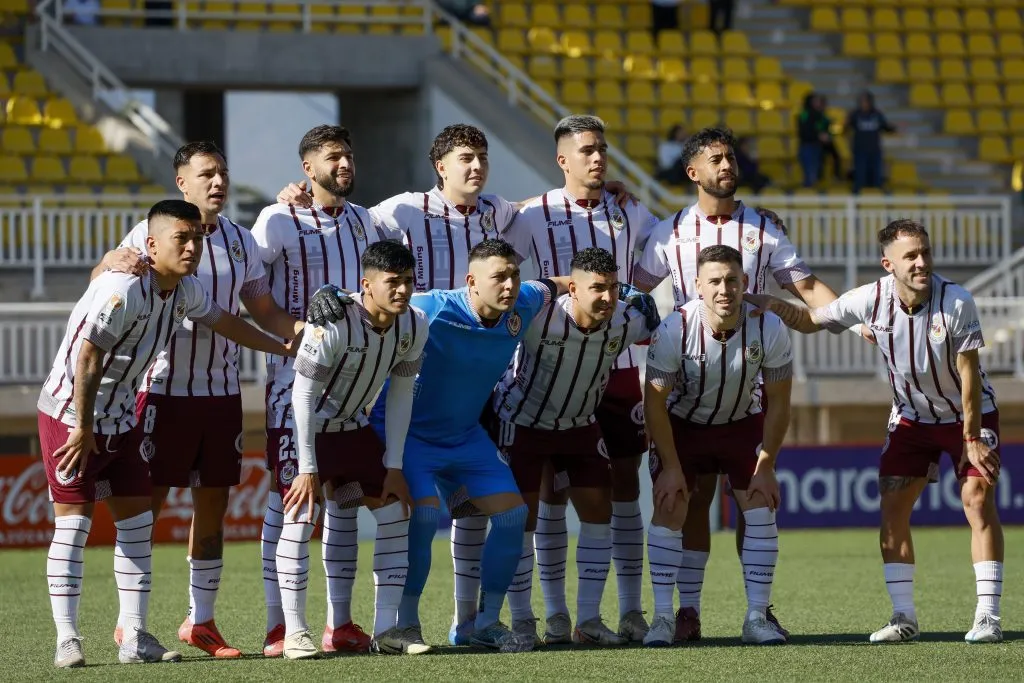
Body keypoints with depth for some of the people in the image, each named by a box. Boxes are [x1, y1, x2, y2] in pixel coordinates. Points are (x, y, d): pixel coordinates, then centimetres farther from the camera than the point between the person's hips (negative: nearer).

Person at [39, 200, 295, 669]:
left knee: (137, 520, 4)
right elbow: (86, 359, -26)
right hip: (69, 415, -9)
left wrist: (284, 348, 31)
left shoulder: (184, 290, 2)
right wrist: (83, 430, -22)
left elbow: (223, 322, 21)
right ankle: (67, 639, -6)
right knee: (73, 520, -8)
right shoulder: (124, 289, -27)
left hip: (120, 418, 9)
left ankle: (135, 638, 7)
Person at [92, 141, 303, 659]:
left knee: (213, 506, 7)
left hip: (221, 392, 5)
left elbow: (264, 314, 14)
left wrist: (303, 329, -6)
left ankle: (200, 621, 16)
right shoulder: (152, 232, -4)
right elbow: (97, 283, -9)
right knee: (146, 501, -4)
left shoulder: (240, 241, 11)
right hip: (164, 388, -5)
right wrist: (114, 262, -33)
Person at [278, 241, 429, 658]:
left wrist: (394, 466, -2)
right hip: (305, 427, -6)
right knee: (300, 518, -17)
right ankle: (294, 632, -11)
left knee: (395, 514, 1)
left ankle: (385, 630, 6)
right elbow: (303, 393, -25)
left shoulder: (414, 326, -12)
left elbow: (401, 394, -1)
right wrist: (308, 468, -24)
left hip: (353, 428, 6)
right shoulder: (334, 322, -30)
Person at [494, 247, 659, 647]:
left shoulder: (628, 323, -19)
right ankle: (521, 621, 8)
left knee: (598, 513, -1)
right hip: (521, 423, -4)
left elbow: (655, 331, 3)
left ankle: (588, 620, 7)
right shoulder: (538, 318, -34)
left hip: (580, 425, 4)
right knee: (521, 520, -4)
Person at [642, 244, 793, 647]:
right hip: (682, 424, -1)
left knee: (761, 508, -9)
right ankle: (662, 617, -7)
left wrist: (765, 468, -11)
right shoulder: (675, 330, -28)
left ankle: (757, 618, -3)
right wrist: (671, 467, -17)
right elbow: (655, 401, -17)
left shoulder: (769, 330, -24)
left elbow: (777, 404, -11)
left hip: (742, 423, 1)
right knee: (668, 508, -13)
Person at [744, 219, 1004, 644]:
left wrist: (972, 438, -20)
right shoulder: (871, 299, -18)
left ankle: (988, 616, -11)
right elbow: (810, 321, -3)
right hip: (911, 416, 3)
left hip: (968, 414, -3)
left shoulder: (957, 302, -26)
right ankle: (904, 617, 1)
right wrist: (773, 306, -23)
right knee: (892, 506, -6)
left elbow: (969, 374, -20)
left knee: (978, 498, -15)